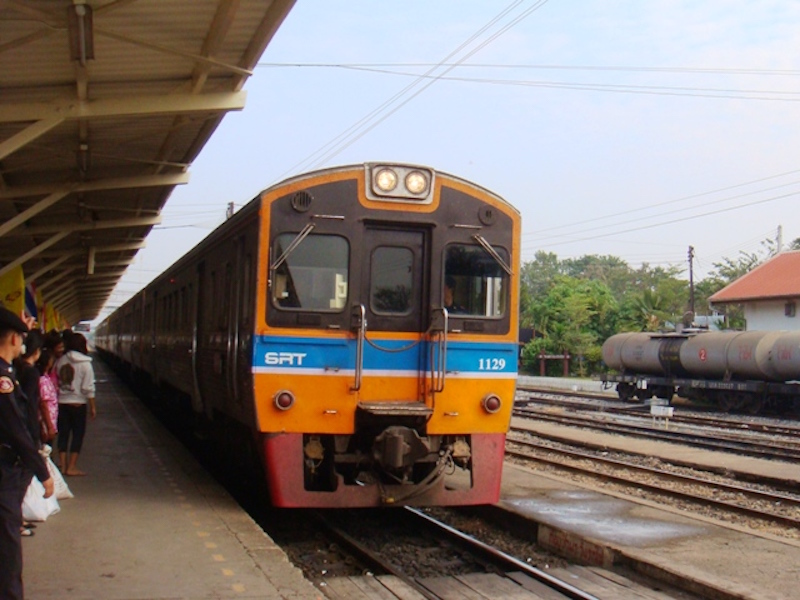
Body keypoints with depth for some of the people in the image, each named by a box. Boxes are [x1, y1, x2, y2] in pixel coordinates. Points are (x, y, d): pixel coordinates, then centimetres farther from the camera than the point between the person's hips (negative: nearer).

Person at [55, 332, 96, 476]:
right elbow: (88, 388, -10)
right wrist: (92, 406, -4)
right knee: (78, 434, 4)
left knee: (63, 433, 11)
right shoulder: (85, 364, -10)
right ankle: (72, 467, 1)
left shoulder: (60, 361, 2)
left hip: (61, 402, 4)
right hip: (78, 403, -4)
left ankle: (62, 465, 13)